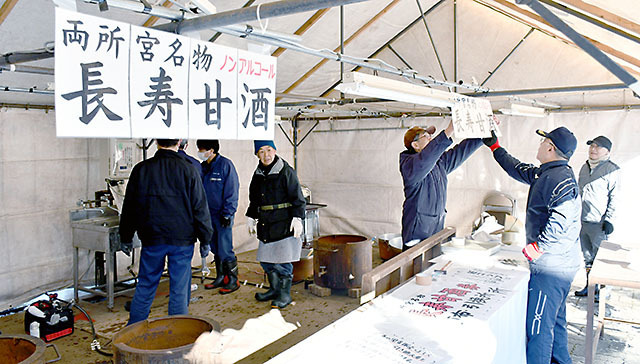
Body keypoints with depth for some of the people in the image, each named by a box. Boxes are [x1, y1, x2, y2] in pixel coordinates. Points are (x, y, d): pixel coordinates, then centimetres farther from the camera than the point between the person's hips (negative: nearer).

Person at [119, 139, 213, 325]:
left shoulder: (141, 169, 0)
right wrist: (205, 240, 3)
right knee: (179, 288, 7)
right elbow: (200, 208, -5)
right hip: (182, 239, -2)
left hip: (152, 239, 2)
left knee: (145, 285, 15)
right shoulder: (188, 170, -7)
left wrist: (125, 238, 17)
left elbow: (129, 207, 7)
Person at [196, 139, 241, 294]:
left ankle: (233, 280, 8)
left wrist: (227, 214, -14)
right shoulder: (203, 167, 10)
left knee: (225, 250, -5)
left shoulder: (225, 165, -11)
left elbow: (232, 191, -12)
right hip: (209, 214, 7)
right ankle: (221, 278, 26)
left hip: (223, 215, -7)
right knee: (215, 249, 14)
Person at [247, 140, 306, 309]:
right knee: (266, 260, 12)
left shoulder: (286, 171, -8)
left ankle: (285, 294, 12)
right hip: (265, 225, 7)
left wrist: (297, 218, -15)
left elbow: (297, 198, -10)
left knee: (283, 261, -2)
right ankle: (274, 289, 28)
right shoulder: (258, 174, 11)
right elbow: (254, 199, 23)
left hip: (284, 224, -6)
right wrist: (251, 217, 22)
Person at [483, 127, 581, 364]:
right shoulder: (546, 173, 12)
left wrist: (537, 246, -26)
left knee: (538, 324, -4)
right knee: (555, 319, 25)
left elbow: (562, 217, -33)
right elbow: (518, 170, 27)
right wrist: (494, 146, 30)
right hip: (561, 264, 11)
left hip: (550, 266, -11)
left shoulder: (559, 177, -19)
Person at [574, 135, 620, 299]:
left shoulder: (612, 169, -6)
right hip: (582, 221, 7)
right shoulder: (585, 167, 14)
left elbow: (614, 197, -7)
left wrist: (609, 219, -12)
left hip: (599, 223, -6)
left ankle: (602, 290, 8)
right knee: (588, 258, 15)